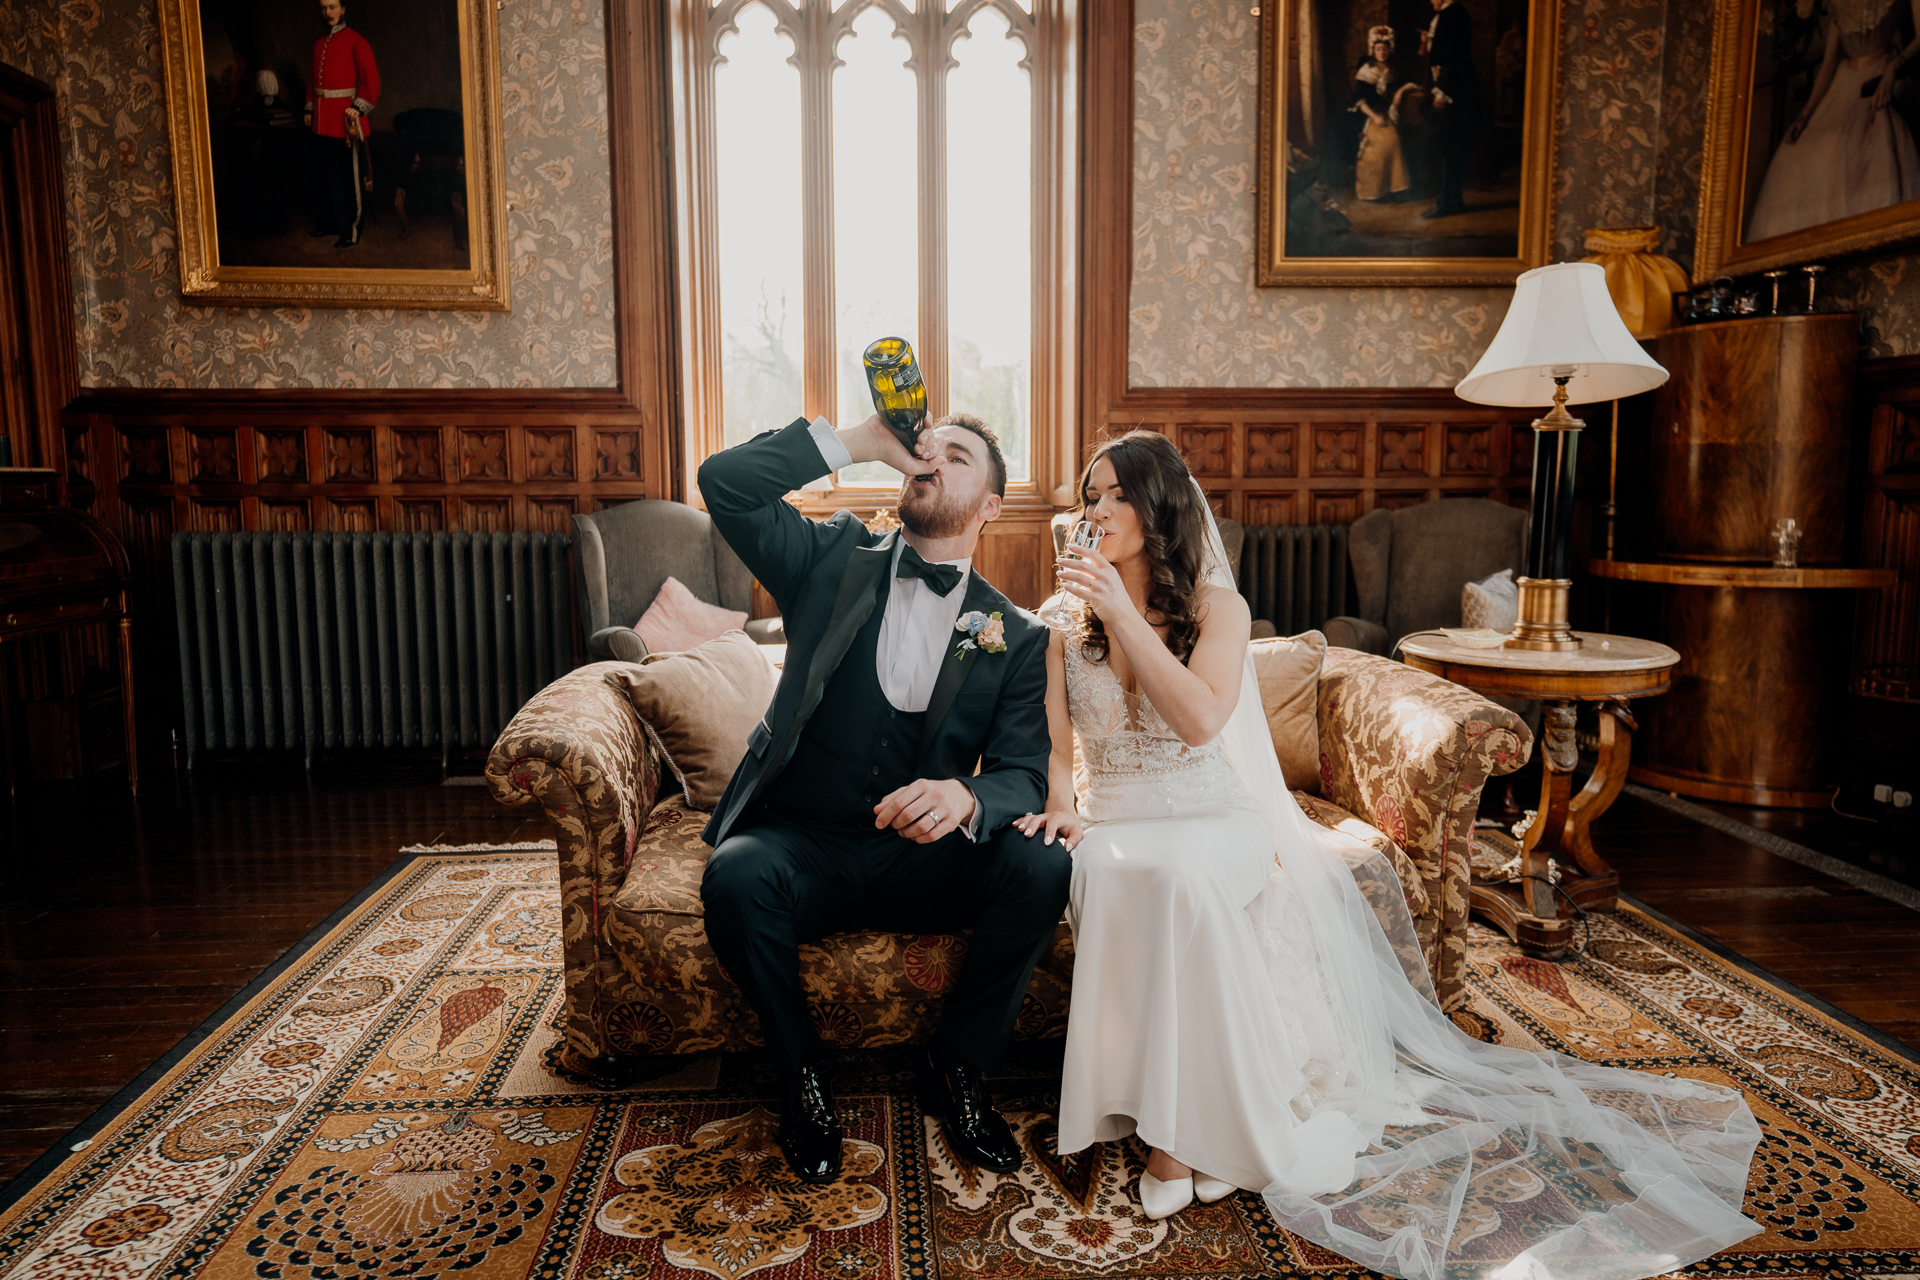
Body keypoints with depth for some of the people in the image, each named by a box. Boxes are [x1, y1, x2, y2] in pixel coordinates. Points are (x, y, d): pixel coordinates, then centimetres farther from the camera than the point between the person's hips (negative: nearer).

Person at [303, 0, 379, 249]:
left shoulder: (355, 41, -5)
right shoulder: (319, 44, 16)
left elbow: (370, 78, -12)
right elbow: (313, 78, 23)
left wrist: (359, 108, -20)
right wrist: (310, 109, 17)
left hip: (345, 119, -7)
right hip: (322, 122, 7)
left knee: (350, 178, -4)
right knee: (322, 174, 13)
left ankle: (351, 233, 1)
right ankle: (328, 223, 25)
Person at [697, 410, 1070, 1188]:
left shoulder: (1015, 636, 3)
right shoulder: (835, 561, 4)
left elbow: (1022, 775, -6)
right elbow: (726, 482, -8)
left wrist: (965, 797, -30)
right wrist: (862, 441, -11)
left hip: (922, 861, 1)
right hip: (802, 849, 0)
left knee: (1042, 868, -26)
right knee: (735, 877, -33)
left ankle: (956, 1070, -2)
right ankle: (801, 1074, -5)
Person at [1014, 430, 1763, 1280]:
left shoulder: (1216, 604, 0)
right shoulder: (1070, 619, 10)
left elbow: (1201, 718, -18)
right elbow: (1057, 745, 6)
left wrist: (1125, 616, -21)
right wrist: (1060, 807, -15)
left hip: (1210, 818, -2)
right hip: (1112, 827, 2)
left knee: (1178, 874, -37)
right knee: (1115, 879, -34)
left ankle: (1181, 1128, -23)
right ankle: (1153, 1104, -19)